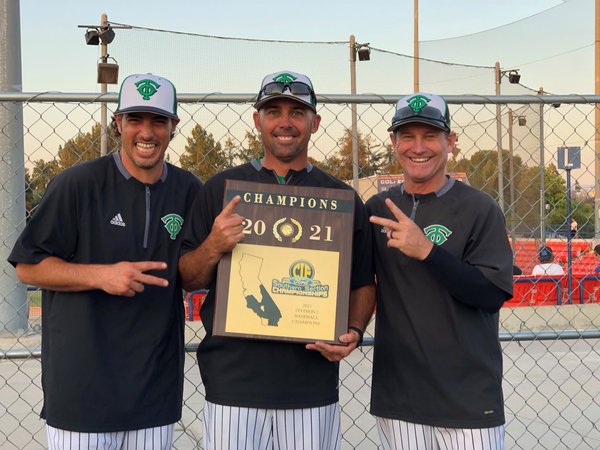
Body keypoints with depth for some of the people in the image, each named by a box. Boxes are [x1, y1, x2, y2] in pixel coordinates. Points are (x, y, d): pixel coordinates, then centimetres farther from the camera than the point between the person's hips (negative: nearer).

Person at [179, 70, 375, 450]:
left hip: (314, 385, 1)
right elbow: (188, 280, 5)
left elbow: (363, 283, 12)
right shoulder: (222, 188, 5)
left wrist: (353, 332, -5)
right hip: (233, 383, -1)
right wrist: (213, 248, -15)